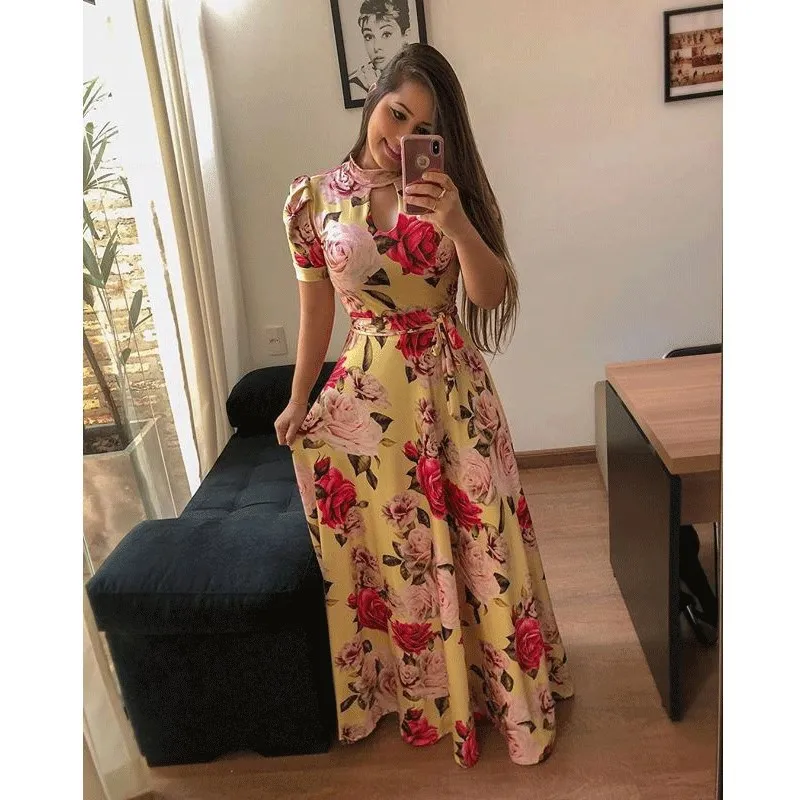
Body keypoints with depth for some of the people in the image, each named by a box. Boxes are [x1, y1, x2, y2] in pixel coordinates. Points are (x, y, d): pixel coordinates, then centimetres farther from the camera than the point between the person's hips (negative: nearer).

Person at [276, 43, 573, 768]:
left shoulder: (448, 189, -1)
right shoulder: (315, 199, -3)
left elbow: (491, 294, -7)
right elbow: (315, 308, 5)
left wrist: (457, 223, -24)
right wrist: (298, 402, 8)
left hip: (454, 388, 1)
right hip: (368, 392, 0)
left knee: (480, 543, 10)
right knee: (398, 553, 13)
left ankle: (507, 687, 36)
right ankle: (424, 692, 40)